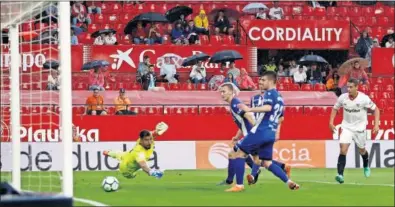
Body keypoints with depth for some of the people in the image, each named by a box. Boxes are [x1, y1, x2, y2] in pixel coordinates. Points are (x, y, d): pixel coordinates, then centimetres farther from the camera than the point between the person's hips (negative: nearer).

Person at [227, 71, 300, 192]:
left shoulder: (269, 93, -7)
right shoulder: (279, 97, 21)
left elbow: (268, 107, -29)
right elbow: (280, 117, 32)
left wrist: (249, 109, -31)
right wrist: (276, 132, 42)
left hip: (261, 131, -9)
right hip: (271, 133, 9)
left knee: (239, 153, 0)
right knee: (267, 163, 13)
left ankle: (239, 185, -5)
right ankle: (289, 182, 1)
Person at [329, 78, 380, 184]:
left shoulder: (364, 98, -18)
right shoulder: (343, 98, -11)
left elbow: (376, 109, -6)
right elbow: (335, 108, 8)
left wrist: (376, 125, -15)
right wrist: (331, 122, -3)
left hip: (360, 127, -1)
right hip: (346, 127, 1)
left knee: (362, 150, 15)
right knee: (343, 149, -17)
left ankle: (366, 166, 48)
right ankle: (340, 175, -20)